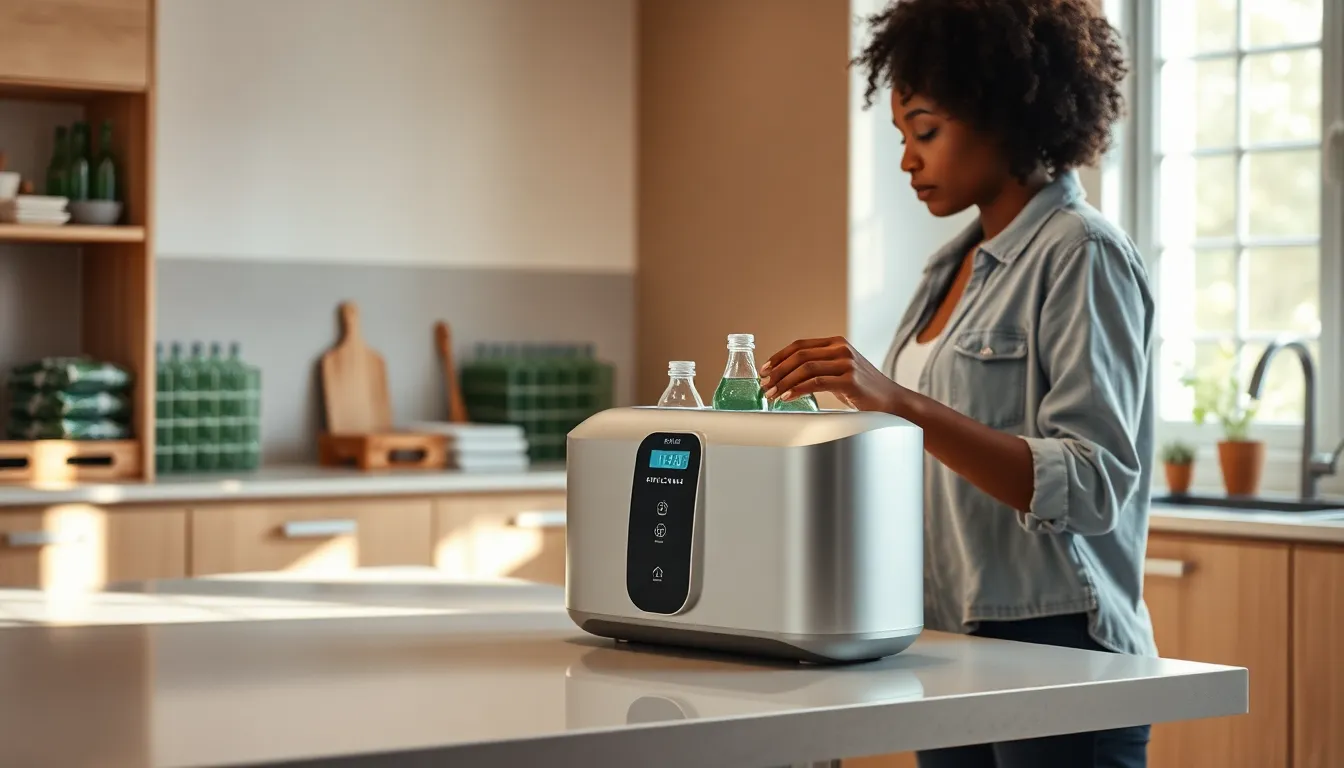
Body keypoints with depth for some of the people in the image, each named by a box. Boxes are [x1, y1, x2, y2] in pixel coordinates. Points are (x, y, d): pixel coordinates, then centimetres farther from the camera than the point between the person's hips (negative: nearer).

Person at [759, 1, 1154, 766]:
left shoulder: (1082, 254, -12)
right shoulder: (957, 264, 12)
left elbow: (1092, 487, -22)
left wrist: (898, 401, -29)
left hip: (1053, 647, -7)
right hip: (953, 646, 8)